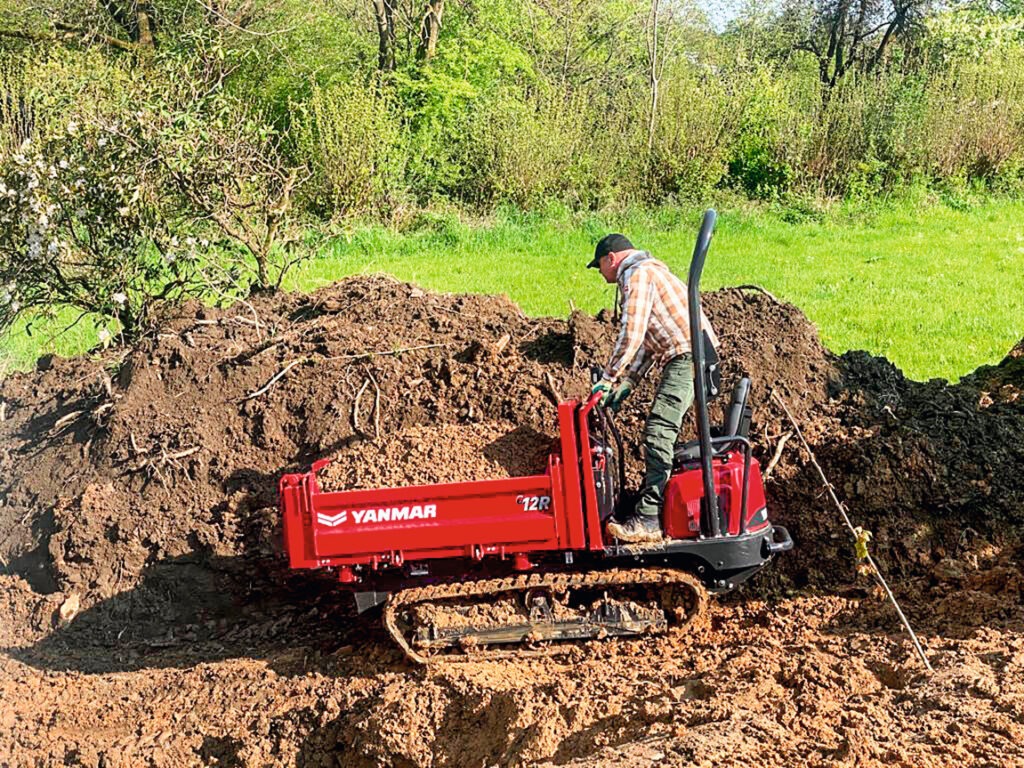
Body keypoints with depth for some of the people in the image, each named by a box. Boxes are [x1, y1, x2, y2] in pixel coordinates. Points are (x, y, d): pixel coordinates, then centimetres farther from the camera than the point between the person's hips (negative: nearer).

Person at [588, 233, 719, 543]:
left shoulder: (636, 274, -6)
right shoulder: (649, 272, 27)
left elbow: (631, 335, -14)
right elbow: (646, 343, 25)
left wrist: (607, 379, -5)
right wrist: (624, 386, 17)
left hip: (687, 357, -11)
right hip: (693, 356, 11)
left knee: (658, 433, -15)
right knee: (660, 432, 17)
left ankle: (648, 520, -18)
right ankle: (649, 501, 25)